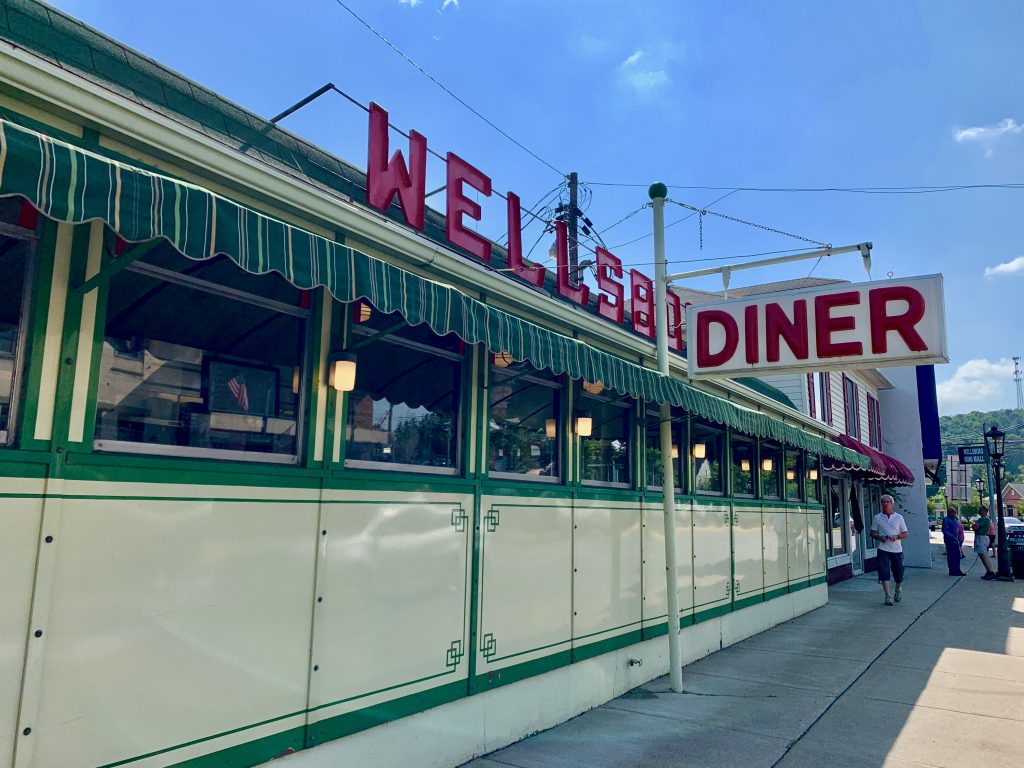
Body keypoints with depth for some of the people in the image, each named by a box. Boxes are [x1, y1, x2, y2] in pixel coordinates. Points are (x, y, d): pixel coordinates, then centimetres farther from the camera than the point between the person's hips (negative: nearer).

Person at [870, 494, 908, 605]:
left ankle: (898, 589, 40)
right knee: (884, 573, -10)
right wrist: (879, 538, -11)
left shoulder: (899, 517, 5)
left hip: (897, 550, 1)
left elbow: (905, 533, 7)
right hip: (883, 549, -1)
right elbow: (872, 533, 9)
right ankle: (887, 596, -7)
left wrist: (897, 537, -12)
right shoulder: (877, 518, 4)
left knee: (898, 572, 10)